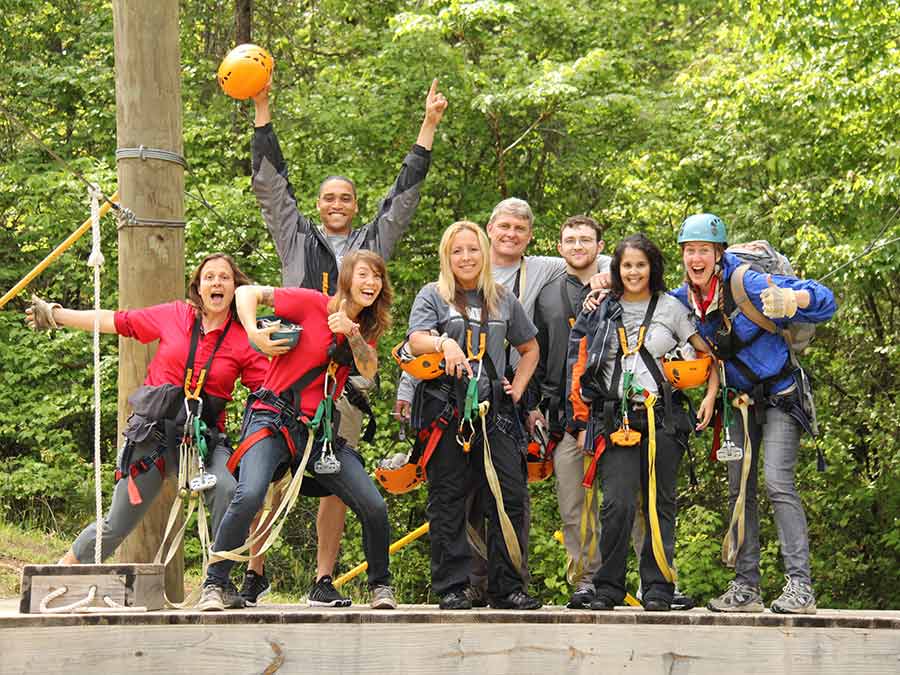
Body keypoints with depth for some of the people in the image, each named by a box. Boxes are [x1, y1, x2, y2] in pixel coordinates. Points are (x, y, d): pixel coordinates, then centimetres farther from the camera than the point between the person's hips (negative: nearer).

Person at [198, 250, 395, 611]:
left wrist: (352, 333, -19)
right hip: (273, 418, -5)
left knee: (375, 507, -6)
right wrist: (254, 334, -15)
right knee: (249, 496, -29)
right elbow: (248, 293, -1)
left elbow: (369, 370, -5)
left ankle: (381, 585, 17)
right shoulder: (312, 303, -4)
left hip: (320, 430, 5)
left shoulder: (365, 328, 14)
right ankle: (214, 586, -15)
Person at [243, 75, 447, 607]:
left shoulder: (373, 243, 19)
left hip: (349, 377, 2)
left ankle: (325, 579, 5)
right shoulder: (297, 239, 16)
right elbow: (271, 182, 12)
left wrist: (429, 128, 13)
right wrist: (263, 112, 7)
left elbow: (405, 194, 17)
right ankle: (256, 569, 0)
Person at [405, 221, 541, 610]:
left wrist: (518, 388, 15)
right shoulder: (432, 297, 7)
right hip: (446, 413, -3)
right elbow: (416, 341, -11)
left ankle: (506, 587, 2)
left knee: (510, 497, -4)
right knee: (448, 500, -1)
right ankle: (451, 588, 3)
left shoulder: (503, 300, 16)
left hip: (494, 412, 3)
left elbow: (529, 348, 29)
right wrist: (444, 343, -31)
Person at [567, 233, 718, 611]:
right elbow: (580, 369, 14)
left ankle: (658, 588, 5)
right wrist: (582, 423, 8)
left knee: (658, 505, 1)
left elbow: (708, 353, 12)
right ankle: (608, 588, -4)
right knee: (618, 503, -12)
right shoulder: (601, 313, 12)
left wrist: (710, 396, -2)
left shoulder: (670, 308, 8)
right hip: (614, 420, 0)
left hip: (662, 418, 0)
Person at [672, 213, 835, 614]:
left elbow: (823, 301, -22)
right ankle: (745, 587, 10)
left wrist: (788, 300, -44)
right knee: (739, 490, 5)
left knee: (778, 483, -19)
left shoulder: (746, 284, -22)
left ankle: (800, 585, -21)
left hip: (781, 395, -7)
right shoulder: (684, 299, -3)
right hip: (741, 399, 7)